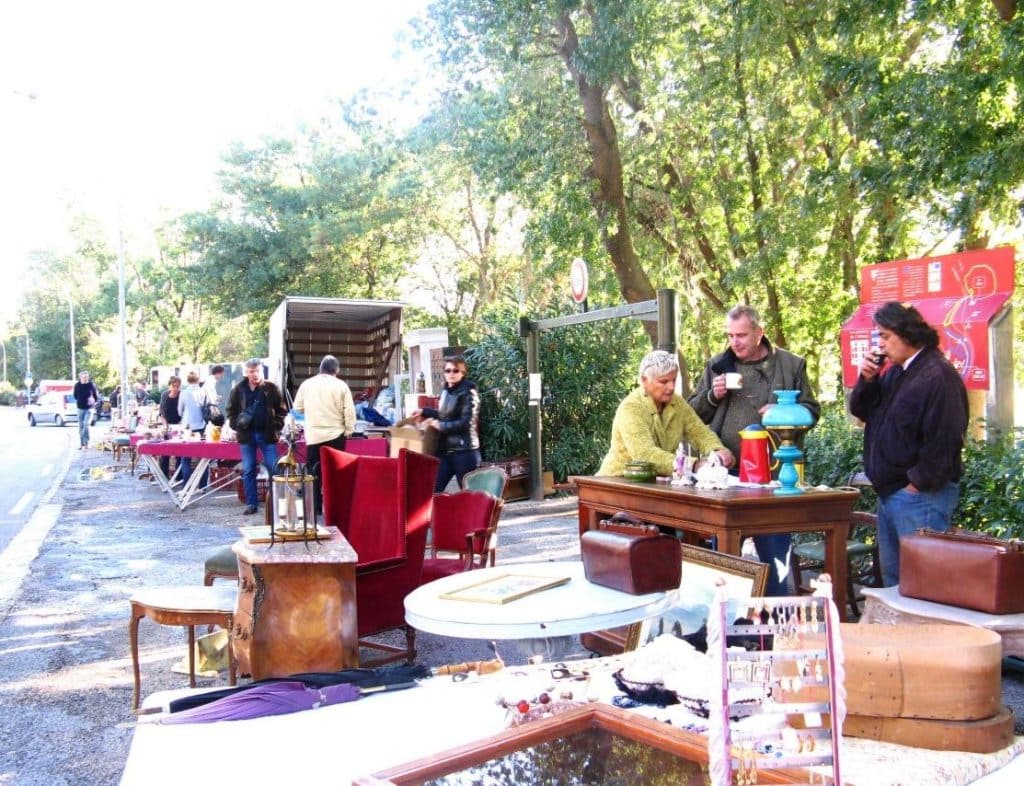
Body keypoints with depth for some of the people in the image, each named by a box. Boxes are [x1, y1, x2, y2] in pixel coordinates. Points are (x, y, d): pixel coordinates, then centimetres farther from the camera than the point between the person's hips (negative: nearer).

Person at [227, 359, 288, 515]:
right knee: (248, 471, 7)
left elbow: (281, 410, 3)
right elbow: (231, 411, 11)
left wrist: (277, 426, -8)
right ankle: (251, 503, 15)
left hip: (267, 434, -2)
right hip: (247, 435, 2)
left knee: (273, 469, -1)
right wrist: (236, 424, -5)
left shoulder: (271, 389, 1)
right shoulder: (238, 390, 5)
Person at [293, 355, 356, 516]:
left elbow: (298, 407, 9)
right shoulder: (340, 385, -6)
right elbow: (349, 411, -8)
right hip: (335, 434, -1)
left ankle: (315, 506, 11)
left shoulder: (307, 384, 0)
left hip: (313, 435, 2)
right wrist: (349, 430, 4)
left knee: (313, 471, 10)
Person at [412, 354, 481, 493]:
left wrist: (440, 425, -12)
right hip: (445, 451, 7)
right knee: (433, 490, 4)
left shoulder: (469, 392, -9)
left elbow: (467, 423, -18)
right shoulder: (446, 391, 12)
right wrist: (425, 412, 18)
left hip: (464, 452, -7)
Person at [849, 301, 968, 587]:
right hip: (889, 492, 10)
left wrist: (918, 484, -17)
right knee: (893, 574, 19)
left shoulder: (938, 375, -17)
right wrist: (867, 380, 0)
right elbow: (861, 411, 17)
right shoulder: (894, 372, 13)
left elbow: (944, 439, -22)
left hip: (920, 496, -10)